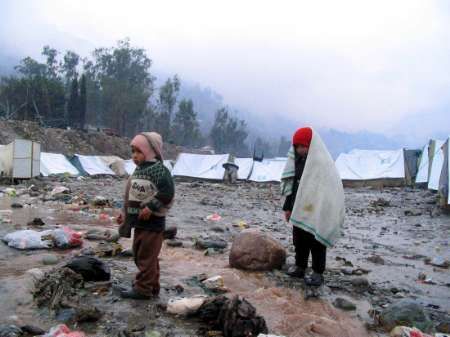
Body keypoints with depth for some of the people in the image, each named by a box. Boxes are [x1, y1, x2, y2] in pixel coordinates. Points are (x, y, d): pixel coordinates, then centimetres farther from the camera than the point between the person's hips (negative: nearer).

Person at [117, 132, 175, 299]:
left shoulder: (159, 170, -16)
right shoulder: (138, 170, 13)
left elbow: (167, 193, -25)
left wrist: (151, 207, -25)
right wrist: (125, 214, 18)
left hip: (152, 223, -10)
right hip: (139, 223, 10)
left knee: (147, 256, -1)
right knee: (139, 255, 17)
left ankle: (143, 288, 11)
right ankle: (152, 285, 29)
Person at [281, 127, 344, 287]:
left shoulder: (322, 162, -16)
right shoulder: (299, 160, 8)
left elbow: (325, 190, -20)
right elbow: (291, 184, 13)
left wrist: (316, 213, -24)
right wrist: (288, 207, 13)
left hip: (316, 212, -7)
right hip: (300, 210, 7)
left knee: (316, 242, 3)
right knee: (299, 240, 14)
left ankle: (318, 273, 14)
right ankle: (300, 267, 27)